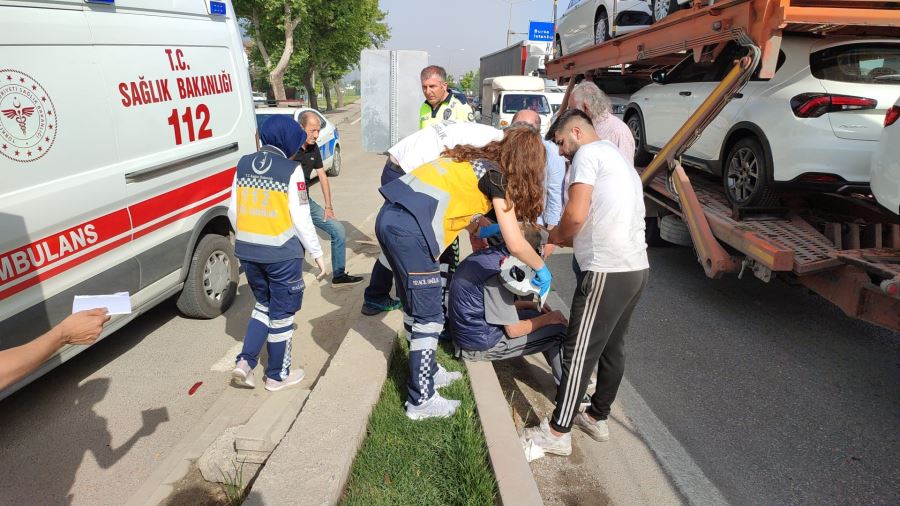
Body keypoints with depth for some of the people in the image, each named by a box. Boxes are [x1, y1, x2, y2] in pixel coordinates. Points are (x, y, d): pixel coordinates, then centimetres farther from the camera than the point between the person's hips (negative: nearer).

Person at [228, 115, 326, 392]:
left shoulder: (244, 164, 5)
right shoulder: (291, 170, -13)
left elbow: (233, 210, 9)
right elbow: (301, 218, -13)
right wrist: (317, 252, -2)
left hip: (248, 251, 6)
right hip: (281, 253, -5)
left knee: (263, 305, 24)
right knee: (281, 313, 10)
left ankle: (245, 362, 14)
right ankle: (277, 375, 23)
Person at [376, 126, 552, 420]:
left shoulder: (477, 161, 22)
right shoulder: (497, 177, -1)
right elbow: (515, 244, -4)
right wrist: (541, 269, 11)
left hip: (389, 218, 9)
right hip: (409, 230, -9)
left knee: (414, 305, 21)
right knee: (429, 317, 3)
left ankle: (427, 372, 37)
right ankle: (421, 401, 14)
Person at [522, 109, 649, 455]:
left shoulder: (588, 153, -4)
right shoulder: (617, 157, 25)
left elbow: (575, 214, -16)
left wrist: (556, 236, 3)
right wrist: (567, 238, 17)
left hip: (608, 271, -10)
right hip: (636, 267, 10)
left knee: (580, 351, -2)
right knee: (612, 347, 18)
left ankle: (557, 432, 8)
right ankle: (598, 417, 32)